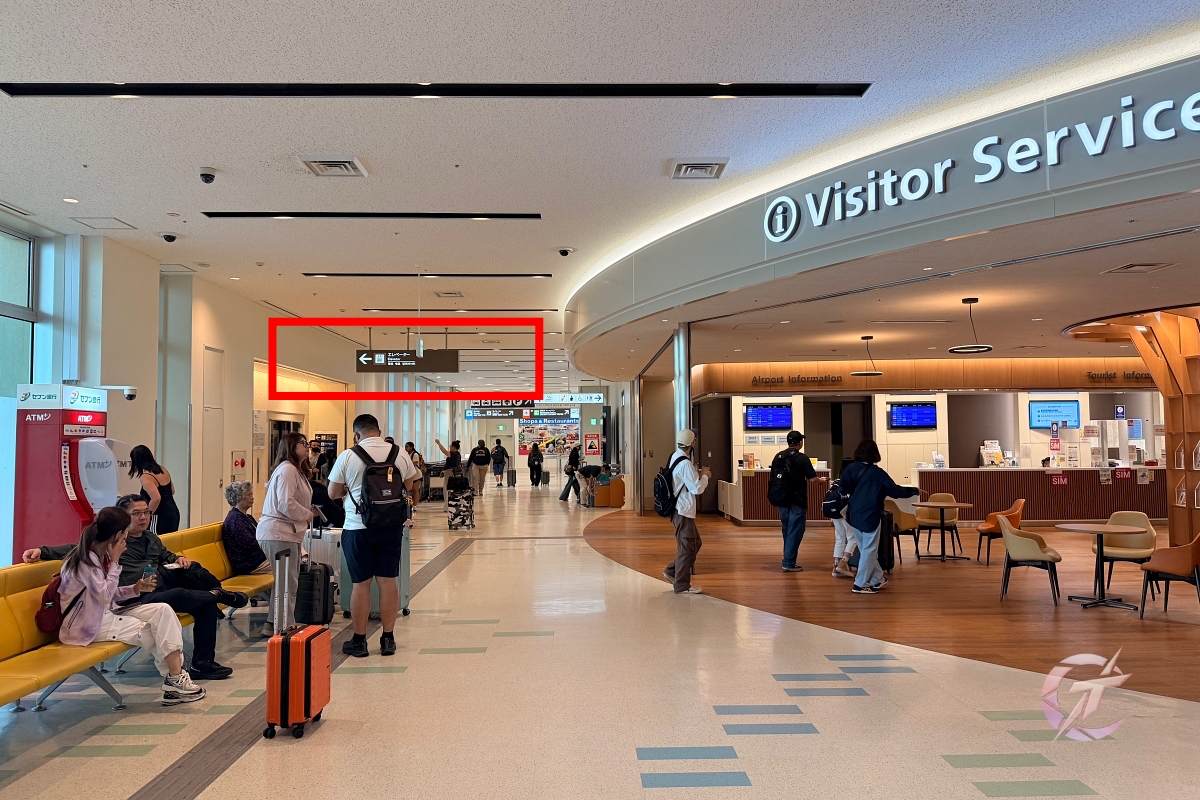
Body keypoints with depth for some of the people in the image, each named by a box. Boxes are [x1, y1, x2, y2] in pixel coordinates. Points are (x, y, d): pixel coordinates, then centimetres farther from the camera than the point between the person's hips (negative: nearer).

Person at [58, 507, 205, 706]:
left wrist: (135, 589, -5)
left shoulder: (102, 554, 9)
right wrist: (115, 561, -19)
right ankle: (174, 681, -1)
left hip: (106, 613, 9)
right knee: (153, 632, -15)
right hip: (88, 624, -8)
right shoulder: (86, 559, -19)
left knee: (163, 610, -9)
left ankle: (175, 677, -13)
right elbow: (104, 595, -24)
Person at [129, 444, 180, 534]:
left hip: (160, 517, -8)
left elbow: (156, 498, -24)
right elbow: (172, 491, 19)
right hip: (174, 512, 8)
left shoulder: (145, 477, -14)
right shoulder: (163, 470, 9)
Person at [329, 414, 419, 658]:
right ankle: (388, 639, 16)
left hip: (359, 527, -2)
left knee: (361, 583, 6)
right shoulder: (400, 454, 0)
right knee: (388, 581, 8)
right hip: (392, 526, 2)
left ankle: (359, 641, 16)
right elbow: (409, 486, 14)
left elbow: (333, 493, 4)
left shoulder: (347, 457, -7)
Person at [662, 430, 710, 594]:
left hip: (680, 508, 10)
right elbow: (697, 488, -22)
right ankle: (682, 585, 10)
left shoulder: (675, 457, 7)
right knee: (687, 547, 1)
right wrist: (704, 476, -5)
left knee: (695, 543, 19)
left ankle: (672, 571, 25)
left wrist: (699, 474, 8)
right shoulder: (685, 464, -23)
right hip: (683, 511, -10)